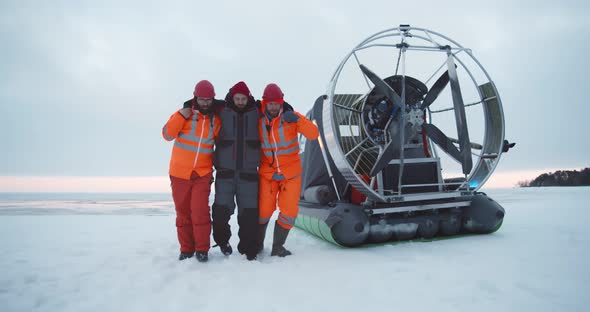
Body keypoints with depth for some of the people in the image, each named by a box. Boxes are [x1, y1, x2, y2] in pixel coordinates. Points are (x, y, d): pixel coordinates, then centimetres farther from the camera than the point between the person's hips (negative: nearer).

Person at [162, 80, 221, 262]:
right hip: (179, 172, 0)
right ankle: (186, 249, 22)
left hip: (203, 174, 0)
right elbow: (168, 134, -10)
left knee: (200, 211, -11)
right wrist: (181, 116, -19)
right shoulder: (184, 114, -1)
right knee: (183, 212, 8)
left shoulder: (216, 120, 5)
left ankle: (202, 249, 5)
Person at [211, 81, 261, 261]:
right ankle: (222, 240, 24)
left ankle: (248, 248, 15)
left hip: (248, 172, 1)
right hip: (225, 170, -1)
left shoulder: (256, 112, 5)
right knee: (222, 209, -4)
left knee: (249, 212, 1)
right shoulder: (221, 111, 2)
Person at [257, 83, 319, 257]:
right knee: (264, 211, 5)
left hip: (291, 172, 0)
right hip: (267, 173, 0)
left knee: (289, 212, 0)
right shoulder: (259, 120, -5)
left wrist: (297, 120, -30)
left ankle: (277, 248, 20)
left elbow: (313, 134, -18)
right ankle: (257, 244, 31)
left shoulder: (291, 117, -9)